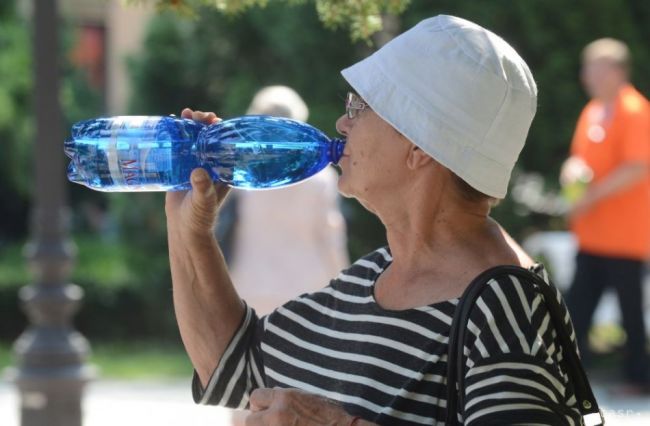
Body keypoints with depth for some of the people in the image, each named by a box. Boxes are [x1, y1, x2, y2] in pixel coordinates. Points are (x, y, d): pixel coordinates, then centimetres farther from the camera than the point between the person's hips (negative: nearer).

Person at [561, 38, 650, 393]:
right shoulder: (592, 111, 14)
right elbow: (580, 158, 23)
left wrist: (592, 195, -18)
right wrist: (573, 169, -2)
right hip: (592, 234, 8)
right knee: (578, 303, 6)